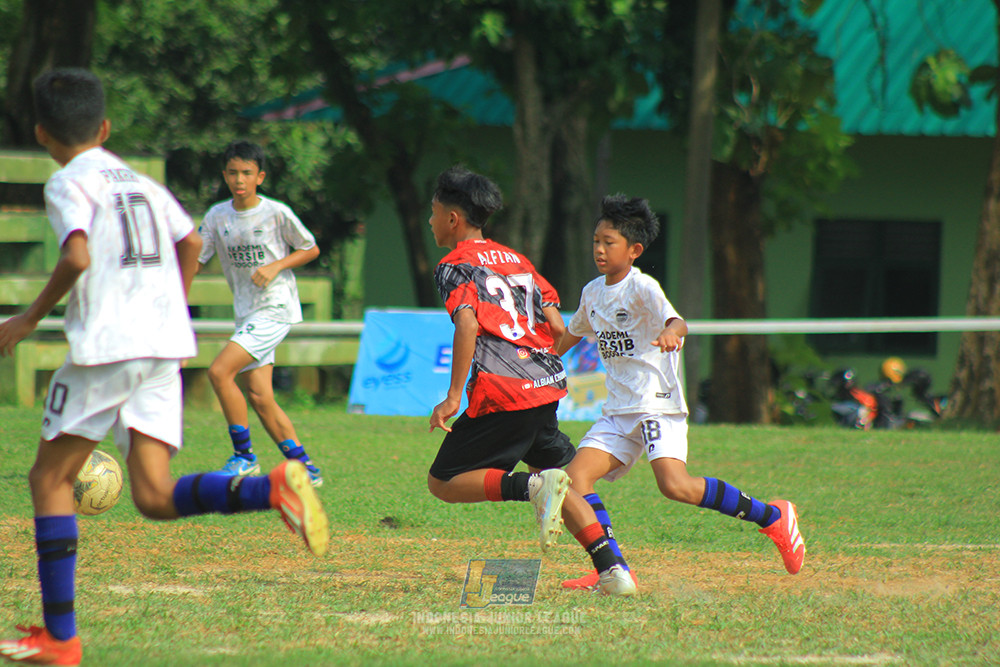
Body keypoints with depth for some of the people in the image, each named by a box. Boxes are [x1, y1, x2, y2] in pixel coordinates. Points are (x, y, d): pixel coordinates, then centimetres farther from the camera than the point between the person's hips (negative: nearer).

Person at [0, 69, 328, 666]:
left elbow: (77, 257, -17)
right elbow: (190, 243, 28)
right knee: (156, 497, 2)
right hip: (165, 345, 7)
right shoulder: (139, 180, 21)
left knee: (50, 478, 6)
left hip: (108, 343, -7)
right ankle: (275, 487, -23)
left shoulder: (68, 183, -2)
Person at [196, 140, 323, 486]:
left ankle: (244, 456, -7)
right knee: (258, 395, 3)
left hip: (275, 308, -6)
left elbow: (311, 250, 2)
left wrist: (276, 266, -13)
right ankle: (305, 468, 13)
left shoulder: (277, 213, -9)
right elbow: (196, 260, 8)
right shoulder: (218, 216, 5)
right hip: (247, 312, 6)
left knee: (219, 372, -19)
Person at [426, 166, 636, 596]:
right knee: (556, 476, 22)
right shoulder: (516, 260, 21)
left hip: (502, 395, -7)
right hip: (548, 386, 7)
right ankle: (610, 570, 7)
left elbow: (467, 323, -18)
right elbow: (557, 328, 16)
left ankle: (533, 486, -20)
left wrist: (454, 396, -19)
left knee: (443, 482, 4)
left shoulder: (455, 266, -1)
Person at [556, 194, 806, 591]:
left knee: (676, 485, -25)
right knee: (575, 477, -10)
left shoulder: (642, 288, -9)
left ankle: (773, 517, -10)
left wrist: (670, 332, -50)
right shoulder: (593, 292, 13)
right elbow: (573, 333, 32)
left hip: (657, 403, -8)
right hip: (618, 410, 8)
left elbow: (677, 322, -28)